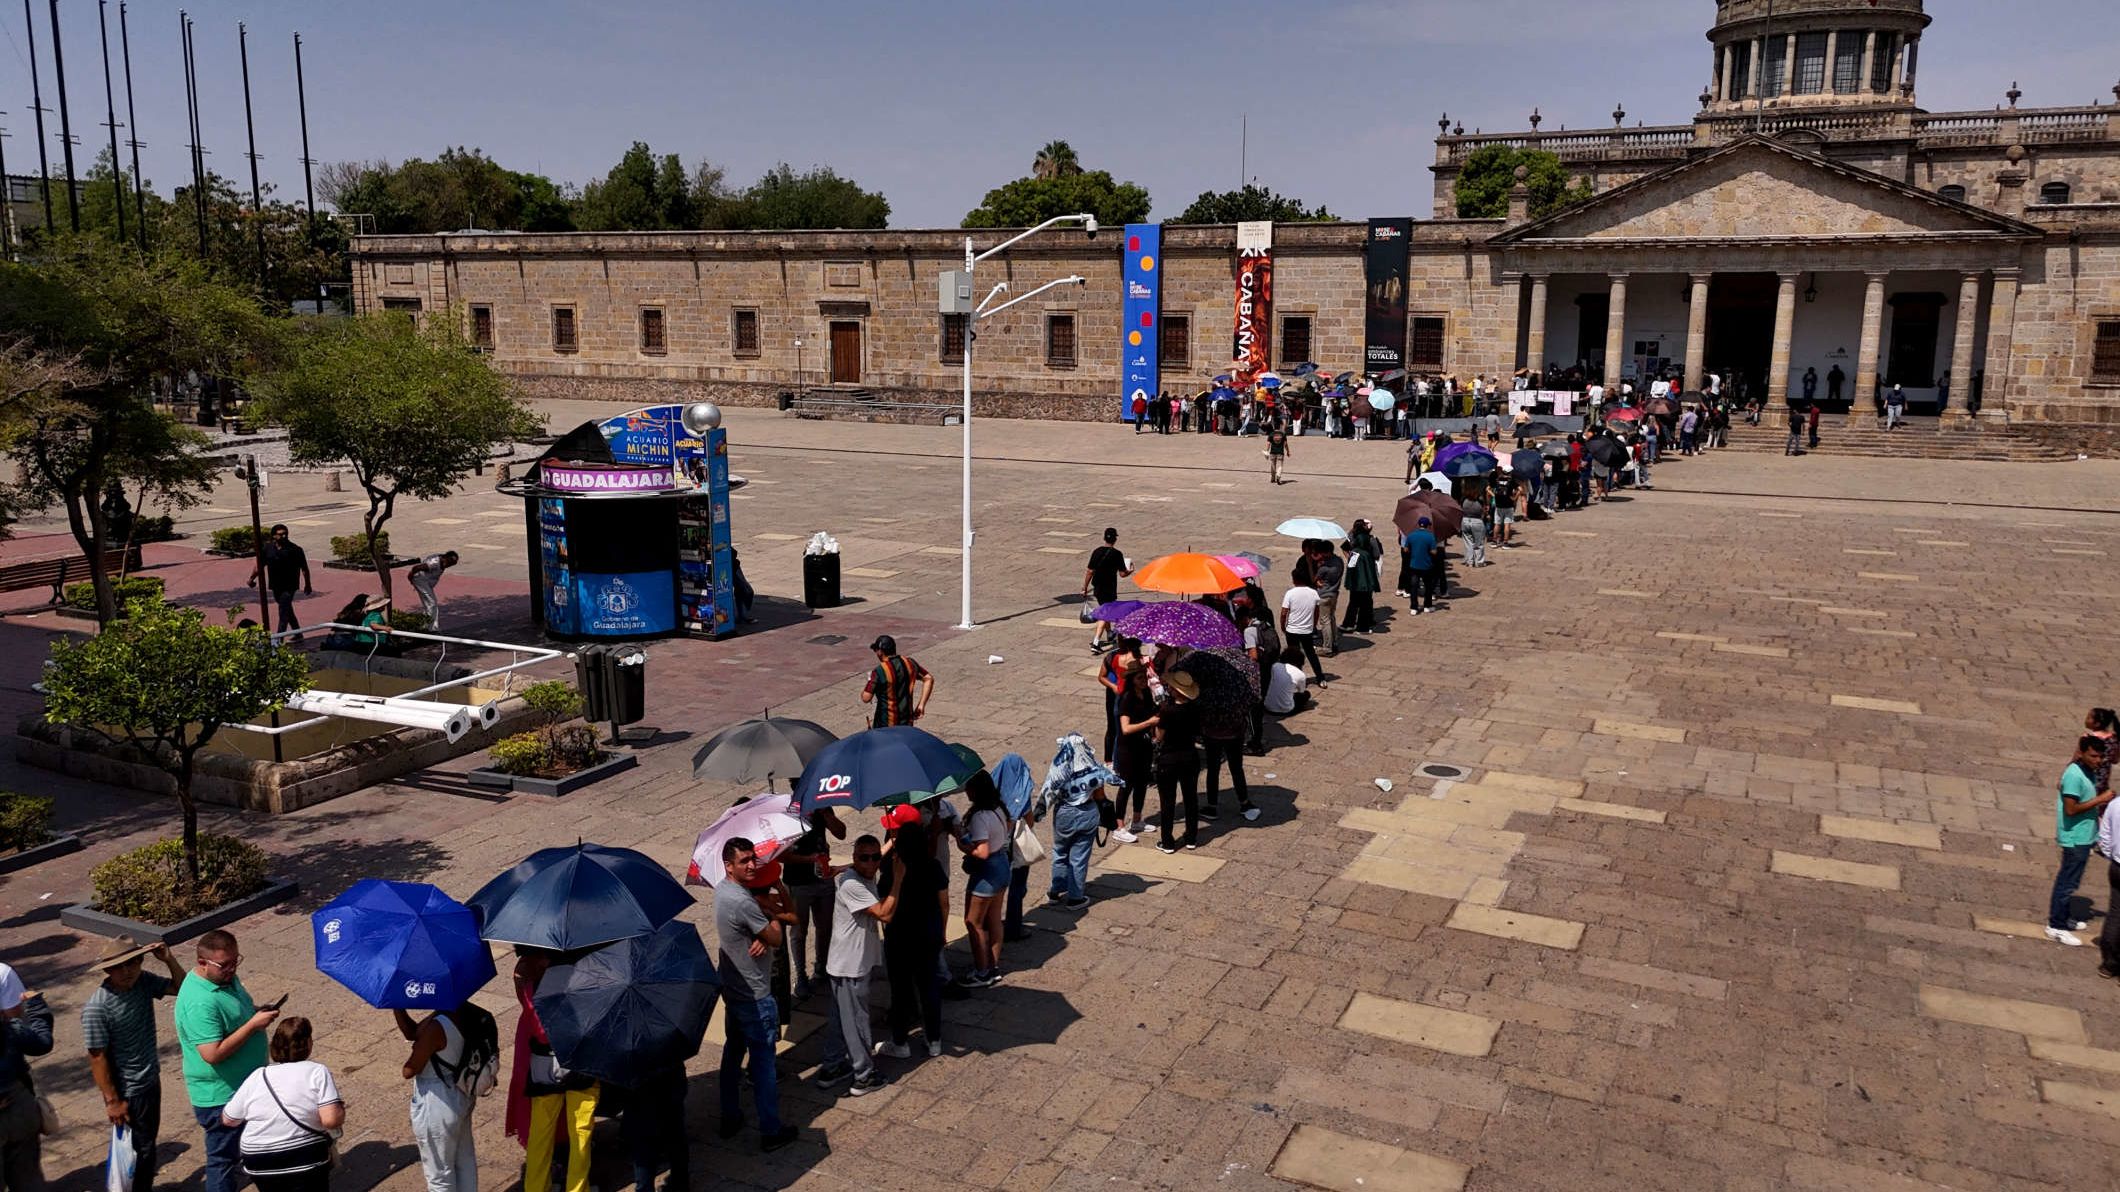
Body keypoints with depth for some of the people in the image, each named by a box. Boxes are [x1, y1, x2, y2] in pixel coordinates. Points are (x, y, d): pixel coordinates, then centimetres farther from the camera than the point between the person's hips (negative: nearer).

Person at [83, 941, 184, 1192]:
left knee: (148, 1141, 22)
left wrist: (169, 960, -14)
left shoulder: (143, 981, -8)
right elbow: (97, 1058, -21)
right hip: (128, 1092, -7)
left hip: (151, 1080, 7)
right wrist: (112, 1101, -16)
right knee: (141, 1149, 6)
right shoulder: (97, 1008, -26)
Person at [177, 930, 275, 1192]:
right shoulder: (200, 1003, -30)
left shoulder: (226, 977, 0)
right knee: (223, 1158, 7)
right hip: (221, 1095, -9)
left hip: (246, 1083, 10)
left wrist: (259, 1010, -1)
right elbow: (213, 1054, -32)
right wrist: (253, 1025, -28)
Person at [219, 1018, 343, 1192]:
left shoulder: (257, 1077, 2)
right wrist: (341, 1110, 3)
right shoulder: (318, 1072, -9)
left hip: (259, 1166, 4)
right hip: (306, 1163, -4)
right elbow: (330, 1119, -18)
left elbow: (228, 1120, 11)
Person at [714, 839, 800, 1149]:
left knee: (733, 1051, 21)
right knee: (763, 1061, 2)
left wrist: (762, 937, -17)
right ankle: (770, 1132, 12)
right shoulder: (743, 903, -29)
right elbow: (776, 938, -19)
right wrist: (773, 918, 0)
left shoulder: (722, 891, 1)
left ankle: (729, 1118, 34)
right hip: (754, 996, -9)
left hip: (732, 989, 9)